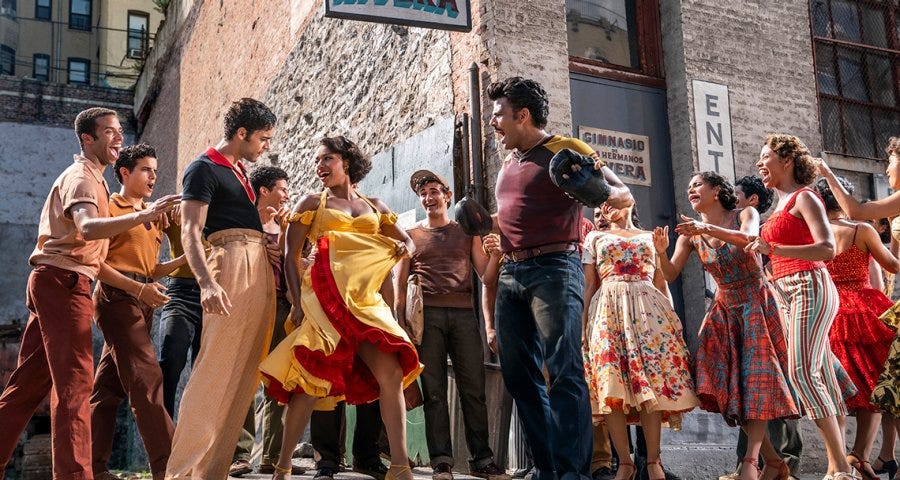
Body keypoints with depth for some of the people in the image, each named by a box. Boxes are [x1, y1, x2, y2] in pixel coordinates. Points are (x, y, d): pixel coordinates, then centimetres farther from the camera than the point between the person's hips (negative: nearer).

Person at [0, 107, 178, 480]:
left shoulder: (91, 178, 25)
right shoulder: (81, 176, -7)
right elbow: (87, 228, -29)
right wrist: (141, 216, -42)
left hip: (53, 282, 10)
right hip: (63, 281, -10)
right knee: (74, 380, -14)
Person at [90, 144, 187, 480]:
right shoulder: (109, 208, -1)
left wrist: (185, 258, 3)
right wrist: (138, 288, -18)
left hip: (142, 301, 7)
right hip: (117, 297, -7)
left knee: (111, 385, 9)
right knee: (146, 379, -13)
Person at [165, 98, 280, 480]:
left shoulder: (238, 170, 23)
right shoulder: (204, 168, -3)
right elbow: (190, 231, -14)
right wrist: (206, 282, -28)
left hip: (260, 269, 9)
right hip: (231, 264, -9)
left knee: (243, 373, 5)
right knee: (215, 369, -11)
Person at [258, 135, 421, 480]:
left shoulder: (374, 206, 19)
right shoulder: (312, 203, 10)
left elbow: (406, 241, 24)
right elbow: (291, 256, 4)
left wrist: (405, 248, -1)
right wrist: (298, 302, -8)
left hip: (365, 299, 3)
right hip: (324, 297, -3)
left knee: (392, 375, -9)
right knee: (313, 381, -8)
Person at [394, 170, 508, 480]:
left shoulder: (467, 232, 18)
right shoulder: (411, 236, 16)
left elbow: (485, 273, 10)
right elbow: (400, 282, 12)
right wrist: (400, 321, 0)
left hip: (463, 313, 1)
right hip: (426, 315, 0)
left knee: (473, 388, -2)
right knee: (434, 390, -1)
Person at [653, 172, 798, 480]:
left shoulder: (745, 215, -4)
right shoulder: (690, 233, 5)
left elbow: (748, 238, -27)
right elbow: (670, 275, -4)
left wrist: (709, 228, -43)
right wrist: (661, 252, -25)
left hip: (756, 305, -3)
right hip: (724, 310, 4)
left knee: (756, 375, -12)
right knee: (725, 378, -6)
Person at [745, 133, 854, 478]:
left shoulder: (804, 197, -4)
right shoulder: (780, 206, 20)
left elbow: (828, 249, -16)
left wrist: (774, 249, -25)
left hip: (809, 286, -9)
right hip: (786, 293, 9)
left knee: (802, 372, -18)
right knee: (820, 375, 5)